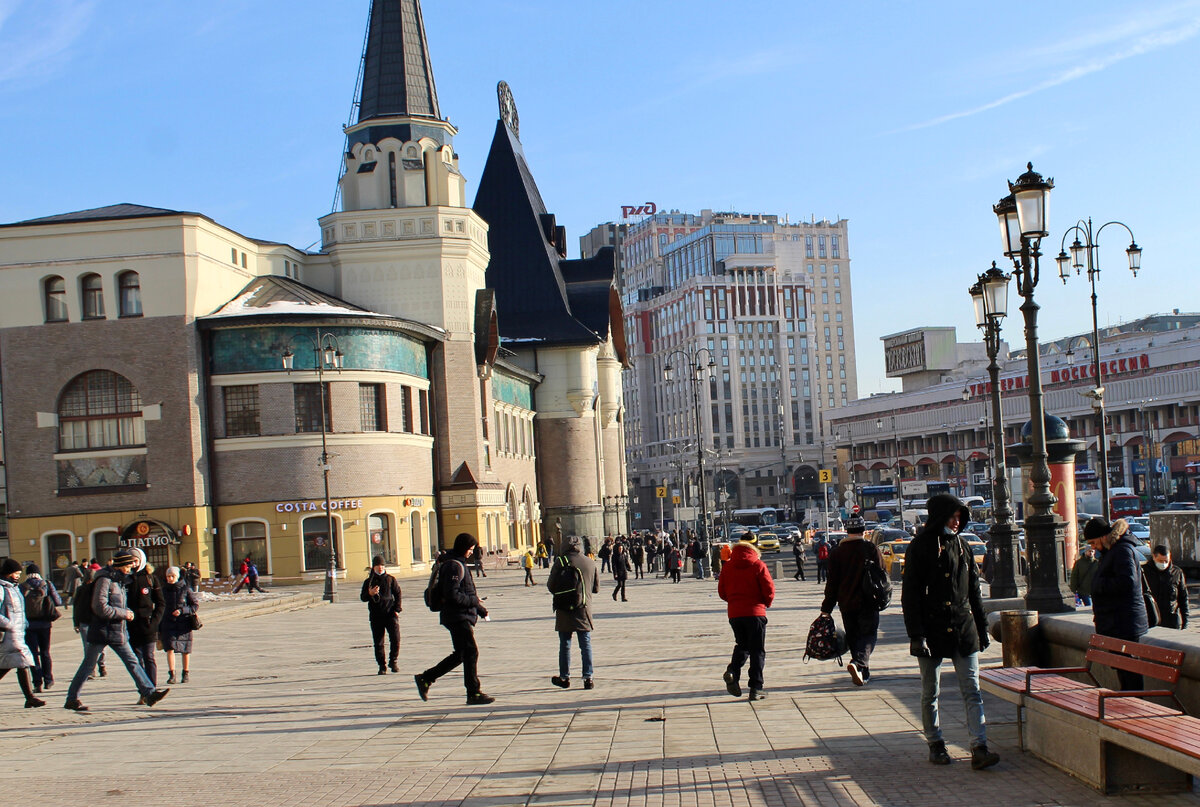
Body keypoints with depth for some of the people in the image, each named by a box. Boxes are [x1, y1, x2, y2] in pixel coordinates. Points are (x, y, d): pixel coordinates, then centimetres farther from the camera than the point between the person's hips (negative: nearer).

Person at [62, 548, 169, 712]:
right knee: (88, 665, 1)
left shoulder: (119, 580, 13)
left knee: (132, 661, 3)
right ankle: (71, 699, 10)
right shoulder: (105, 580, -15)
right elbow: (100, 608, -23)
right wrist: (123, 613, -16)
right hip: (102, 630, -8)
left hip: (117, 631, 8)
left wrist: (127, 612, 6)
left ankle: (149, 693, 1)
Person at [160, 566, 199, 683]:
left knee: (185, 650, 6)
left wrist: (182, 611, -16)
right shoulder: (164, 590, 7)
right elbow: (161, 608, 15)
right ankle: (171, 674, -13)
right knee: (170, 648, -12)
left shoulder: (185, 589, -3)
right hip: (168, 623, 2)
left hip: (183, 623, -2)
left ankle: (186, 673, 20)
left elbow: (196, 605, -1)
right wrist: (159, 627, 14)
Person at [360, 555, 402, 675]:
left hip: (390, 614, -1)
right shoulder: (368, 582, 8)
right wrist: (370, 594, -17)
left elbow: (397, 593, 11)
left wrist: (397, 609, 1)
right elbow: (362, 597, 5)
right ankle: (382, 666, 10)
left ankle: (393, 662, 9)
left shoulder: (390, 579, 7)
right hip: (376, 616, 1)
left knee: (395, 639, -8)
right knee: (378, 642, 1)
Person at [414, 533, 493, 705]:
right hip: (458, 618, -10)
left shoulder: (459, 564, 18)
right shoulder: (454, 566, -15)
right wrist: (474, 601, -15)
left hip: (462, 616, 10)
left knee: (460, 654, 14)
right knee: (471, 652, -8)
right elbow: (452, 595, -23)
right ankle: (474, 693, -4)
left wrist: (480, 608, 15)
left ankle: (425, 678, 20)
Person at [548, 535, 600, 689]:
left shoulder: (561, 561, -8)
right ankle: (588, 678, 2)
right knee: (586, 645, 6)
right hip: (584, 609, 2)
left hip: (565, 610, -2)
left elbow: (551, 585, -6)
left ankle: (564, 677, 14)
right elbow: (596, 588, 8)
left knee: (564, 645, 8)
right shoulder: (590, 562, 1)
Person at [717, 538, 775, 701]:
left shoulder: (727, 566, 6)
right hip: (755, 612, -3)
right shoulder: (758, 565, -3)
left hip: (734, 613, 3)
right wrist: (767, 603, 13)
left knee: (742, 645, 20)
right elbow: (769, 589, -7)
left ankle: (733, 671, -7)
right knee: (757, 651, 4)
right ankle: (756, 689, 0)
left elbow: (722, 592, 7)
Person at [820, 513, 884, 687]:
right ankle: (859, 663, -24)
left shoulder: (837, 552, 0)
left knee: (853, 638, 14)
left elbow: (831, 583, 1)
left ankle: (864, 673, 16)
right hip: (868, 604, -2)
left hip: (846, 604, 3)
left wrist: (826, 609, 4)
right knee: (868, 636, 1)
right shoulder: (872, 549, -6)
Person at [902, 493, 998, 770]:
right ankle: (935, 745, 20)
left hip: (964, 629, 4)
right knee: (930, 691, 7)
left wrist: (981, 627, 15)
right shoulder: (920, 547, -5)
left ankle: (979, 748, -5)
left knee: (972, 690, -2)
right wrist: (916, 635, -14)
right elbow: (910, 594, -8)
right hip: (932, 629, -4)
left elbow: (974, 591, 18)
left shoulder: (961, 546, 11)